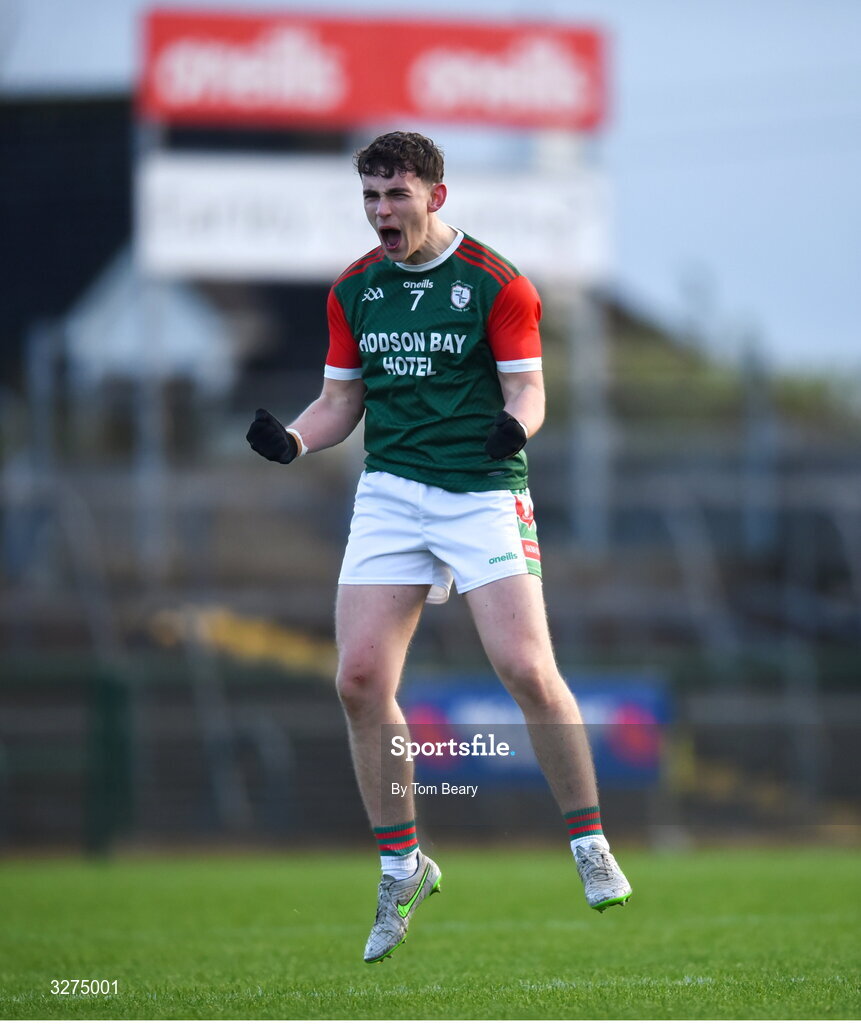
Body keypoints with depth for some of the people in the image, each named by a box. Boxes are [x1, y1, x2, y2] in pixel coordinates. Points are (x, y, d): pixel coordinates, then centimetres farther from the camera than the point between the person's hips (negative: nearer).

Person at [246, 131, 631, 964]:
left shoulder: (497, 284, -4)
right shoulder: (352, 291, 10)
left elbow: (526, 389, -5)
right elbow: (341, 401, 15)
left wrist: (515, 425, -28)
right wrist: (290, 440, -6)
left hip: (482, 491, -4)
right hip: (388, 491, 4)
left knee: (526, 669, -16)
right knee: (359, 679, -7)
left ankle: (590, 848, 1)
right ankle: (401, 868, 8)